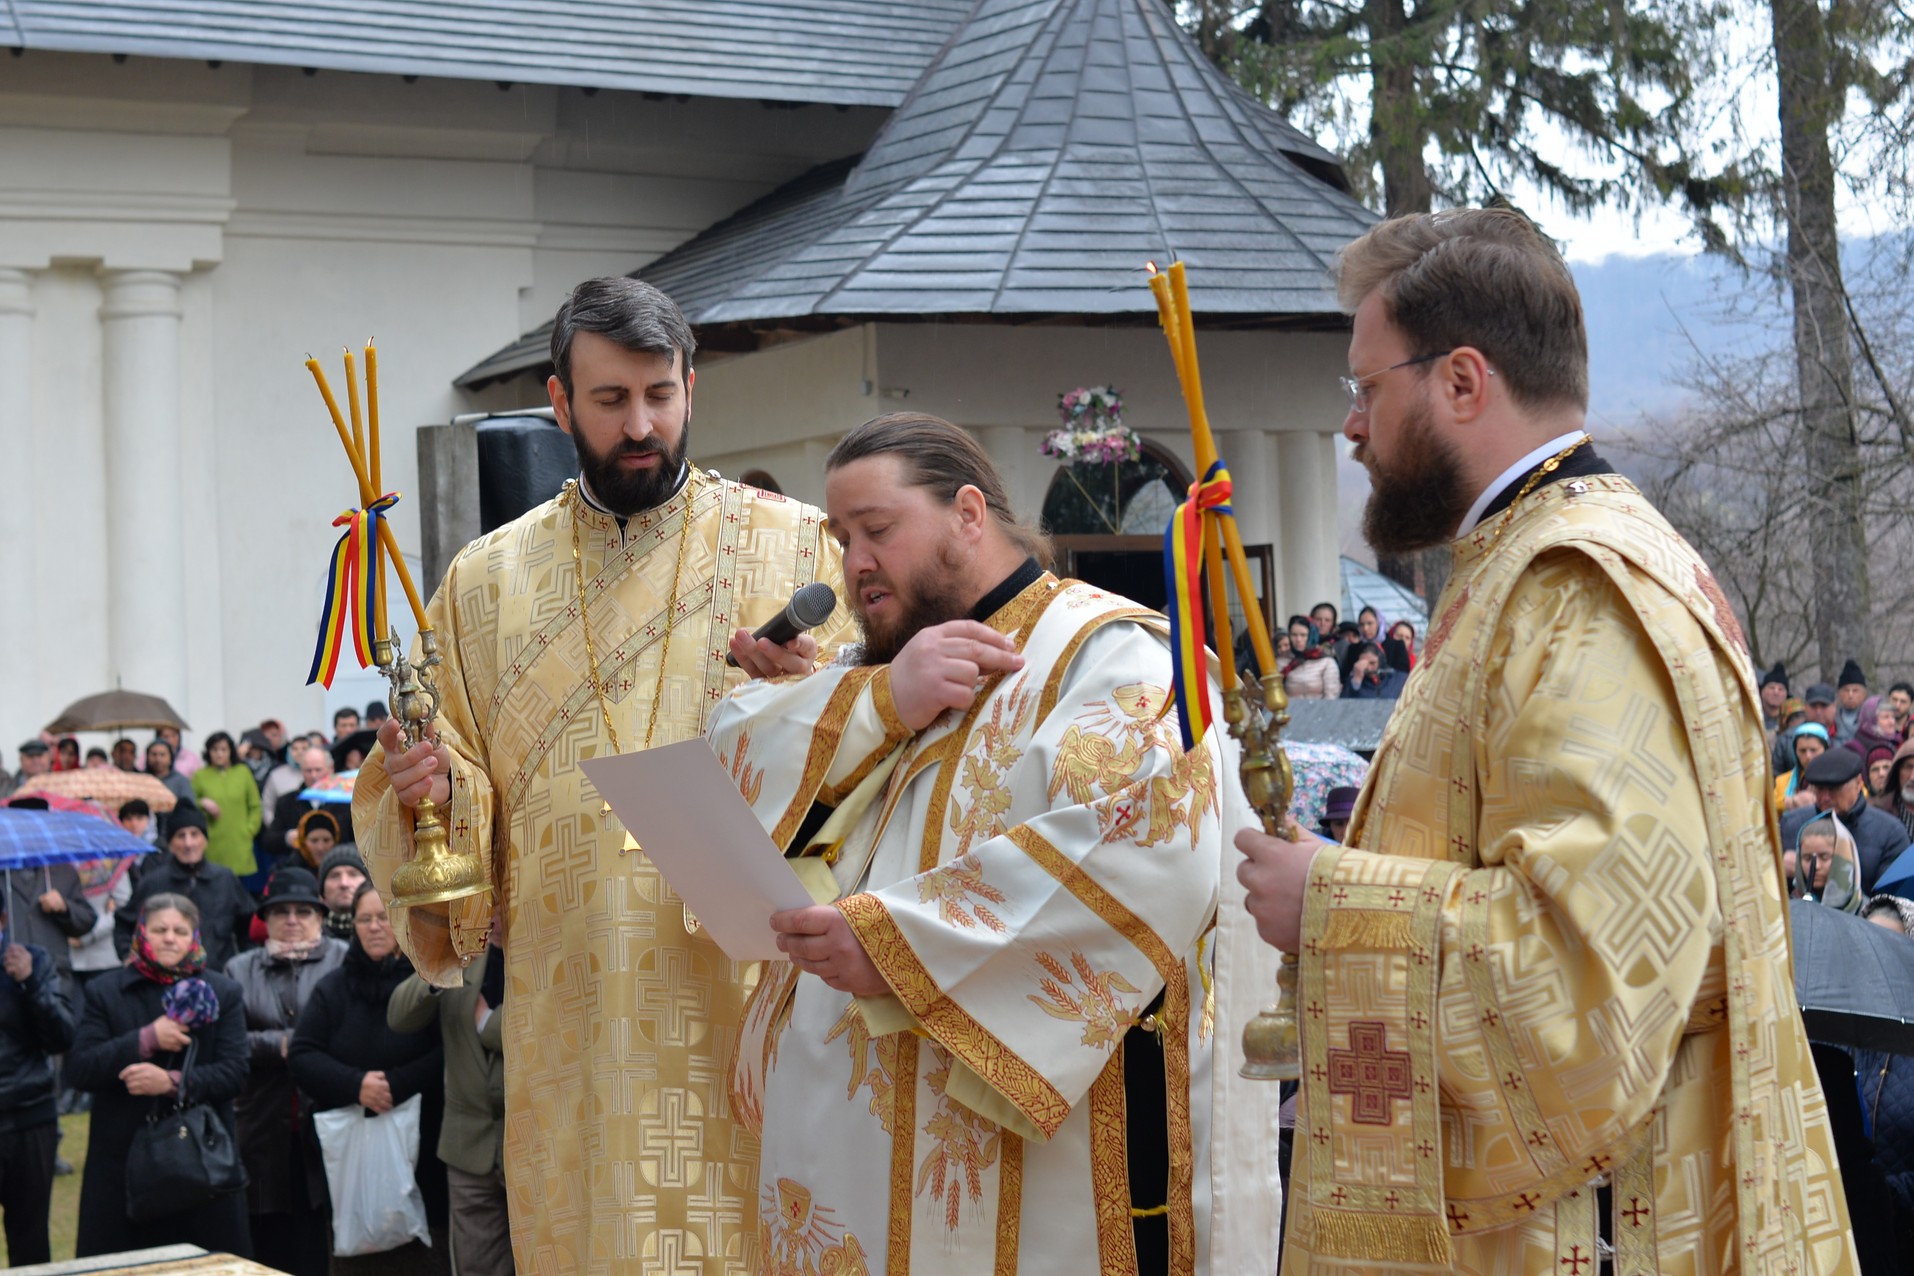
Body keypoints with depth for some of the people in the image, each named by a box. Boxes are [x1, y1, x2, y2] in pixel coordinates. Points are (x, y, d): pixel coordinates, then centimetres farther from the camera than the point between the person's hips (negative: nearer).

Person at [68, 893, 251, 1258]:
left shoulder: (221, 993, 8)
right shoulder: (105, 992, 7)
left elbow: (235, 1072, -2)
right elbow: (78, 1070, -4)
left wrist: (173, 1082, -17)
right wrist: (146, 1039, -15)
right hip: (122, 1163, 0)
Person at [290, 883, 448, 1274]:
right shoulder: (333, 988, 14)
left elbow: (450, 1054, -11)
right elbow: (301, 1056, 4)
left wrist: (396, 1085, -18)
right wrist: (356, 1085, -12)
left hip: (419, 1154, -4)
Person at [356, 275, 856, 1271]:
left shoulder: (798, 547, 4)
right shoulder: (487, 580, 11)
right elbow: (464, 798, 11)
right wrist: (428, 786, -10)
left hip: (756, 993, -2)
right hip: (571, 1012, 2)